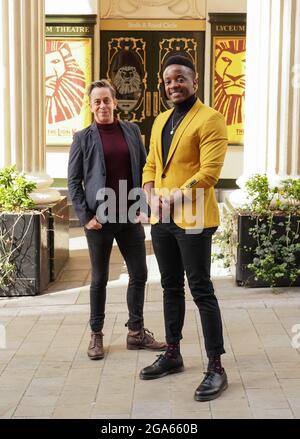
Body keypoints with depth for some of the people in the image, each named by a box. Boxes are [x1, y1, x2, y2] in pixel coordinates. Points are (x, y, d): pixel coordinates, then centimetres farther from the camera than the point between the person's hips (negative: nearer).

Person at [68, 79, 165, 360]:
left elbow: (144, 169, 9)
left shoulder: (131, 131, 6)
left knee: (139, 274, 8)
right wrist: (85, 217, -10)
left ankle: (136, 332, 22)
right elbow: (73, 182, -2)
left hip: (130, 216, 3)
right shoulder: (83, 138, -2)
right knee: (99, 279, 7)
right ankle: (96, 335, 20)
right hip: (99, 218, -3)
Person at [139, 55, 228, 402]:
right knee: (171, 288, 16)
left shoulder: (209, 119, -10)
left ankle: (216, 367, 5)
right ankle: (172, 355, 29)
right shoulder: (160, 121, 15)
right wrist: (151, 198, -4)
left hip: (192, 220, -8)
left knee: (201, 291, -4)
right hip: (161, 220, 8)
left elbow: (209, 171, -18)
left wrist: (174, 199, -20)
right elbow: (150, 166, 15)